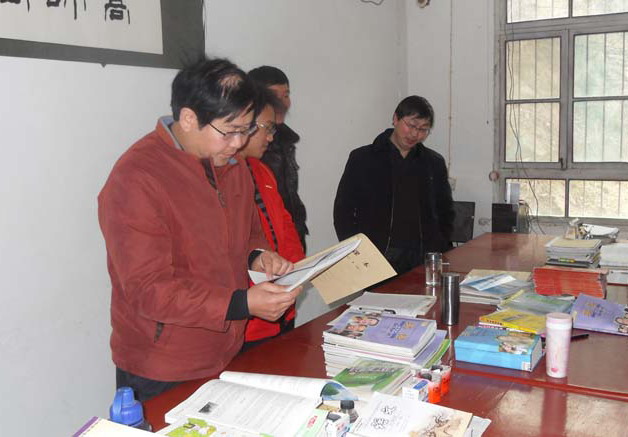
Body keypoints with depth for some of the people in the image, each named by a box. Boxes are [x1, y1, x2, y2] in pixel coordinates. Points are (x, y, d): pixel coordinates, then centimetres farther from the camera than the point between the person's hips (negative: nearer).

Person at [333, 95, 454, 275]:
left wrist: (439, 252, 7)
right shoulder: (362, 159, 6)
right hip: (375, 259, -2)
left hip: (423, 260, 3)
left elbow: (445, 212, 22)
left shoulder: (434, 163, 15)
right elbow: (343, 212, 5)